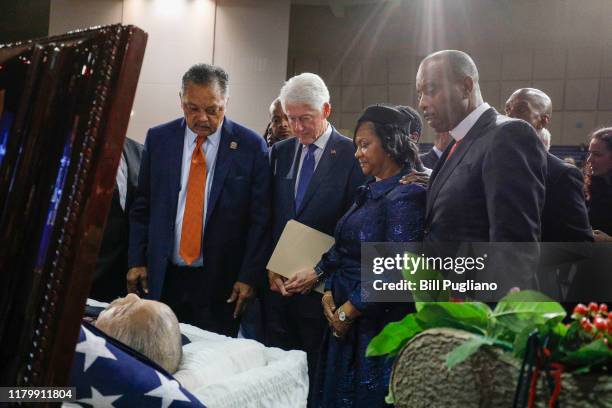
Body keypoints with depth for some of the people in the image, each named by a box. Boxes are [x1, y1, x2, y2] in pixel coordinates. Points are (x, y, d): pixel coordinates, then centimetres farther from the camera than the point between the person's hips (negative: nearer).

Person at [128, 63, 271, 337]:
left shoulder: (251, 146, -5)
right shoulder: (158, 139, 4)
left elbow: (260, 218, -3)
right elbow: (142, 206, 10)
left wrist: (250, 277, -7)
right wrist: (137, 261, 4)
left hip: (221, 282, -2)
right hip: (163, 278, 2)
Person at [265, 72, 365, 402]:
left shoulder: (351, 155, -5)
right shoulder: (279, 152, 10)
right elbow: (267, 217, 9)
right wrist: (270, 267, -2)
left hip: (322, 285, -4)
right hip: (278, 283, 4)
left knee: (318, 373, 7)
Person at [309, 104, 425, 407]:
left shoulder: (406, 196, -16)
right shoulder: (369, 192, 11)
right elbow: (343, 250, 14)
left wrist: (349, 311, -14)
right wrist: (328, 293, -1)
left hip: (379, 325, -8)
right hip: (346, 324, 8)